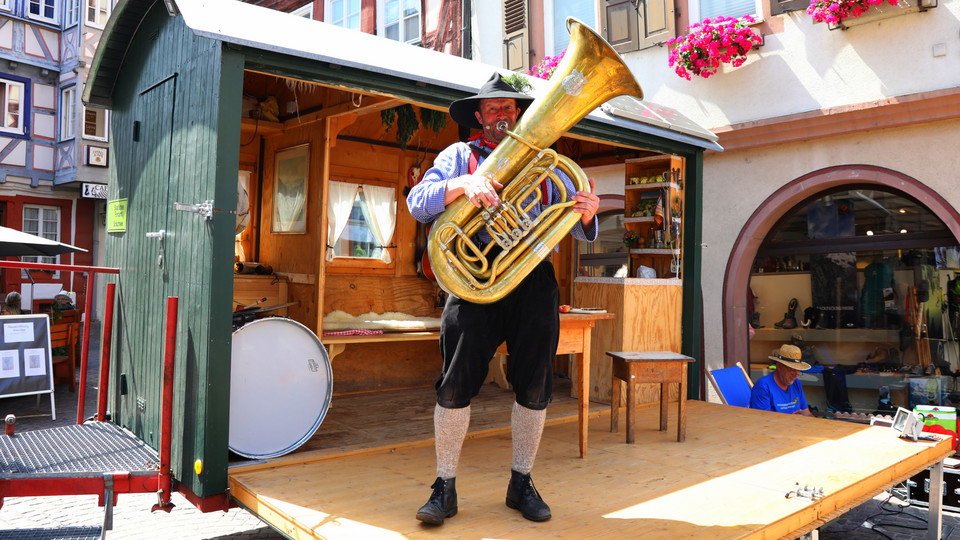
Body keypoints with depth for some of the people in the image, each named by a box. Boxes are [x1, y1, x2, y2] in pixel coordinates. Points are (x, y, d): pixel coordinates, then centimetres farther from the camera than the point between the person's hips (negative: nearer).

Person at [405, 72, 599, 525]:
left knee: (535, 387, 4)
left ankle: (521, 483, 21)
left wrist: (586, 214, -12)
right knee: (456, 383, -5)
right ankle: (445, 487, 10)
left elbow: (577, 229, 13)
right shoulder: (460, 156, 14)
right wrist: (463, 185, -20)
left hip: (535, 280, 2)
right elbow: (417, 203, -2)